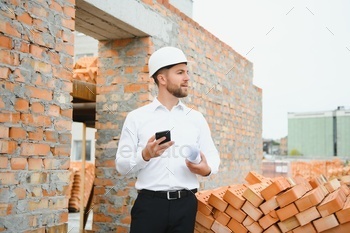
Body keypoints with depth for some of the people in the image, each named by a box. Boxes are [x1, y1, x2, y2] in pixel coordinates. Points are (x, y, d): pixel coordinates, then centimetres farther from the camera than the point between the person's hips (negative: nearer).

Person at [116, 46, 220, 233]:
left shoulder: (196, 118, 11)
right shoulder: (136, 117, 2)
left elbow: (213, 155, 9)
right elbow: (121, 165, 0)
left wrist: (207, 169, -12)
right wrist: (145, 155, -18)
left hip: (185, 204, 3)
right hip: (149, 203, -2)